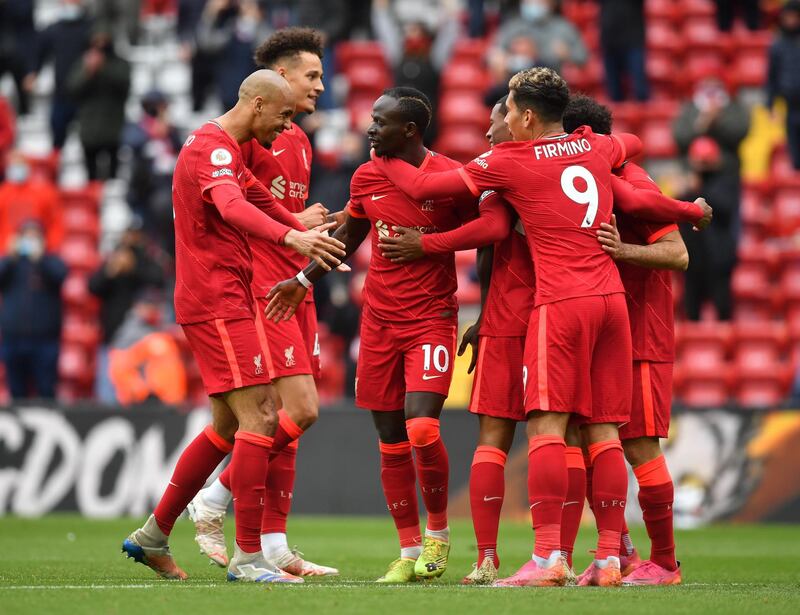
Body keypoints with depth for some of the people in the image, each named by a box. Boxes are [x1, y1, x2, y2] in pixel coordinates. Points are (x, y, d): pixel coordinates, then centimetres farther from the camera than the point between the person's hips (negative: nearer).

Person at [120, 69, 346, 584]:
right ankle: (248, 556, -15)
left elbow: (257, 198, 37)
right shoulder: (212, 148, -14)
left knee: (229, 426, 16)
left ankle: (153, 536, 23)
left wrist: (310, 233, 30)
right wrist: (291, 236, -49)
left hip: (226, 302, 11)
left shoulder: (224, 151, 20)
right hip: (217, 304, -11)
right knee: (259, 418, -14)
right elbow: (232, 207, -34)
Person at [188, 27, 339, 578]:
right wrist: (292, 225, -14)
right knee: (300, 410, -15)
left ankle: (273, 544, 8)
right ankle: (214, 500, -3)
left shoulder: (299, 142, 21)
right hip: (261, 288, -9)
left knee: (285, 417, 6)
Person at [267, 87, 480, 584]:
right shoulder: (367, 178, 6)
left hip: (432, 317, -5)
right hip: (379, 320, 5)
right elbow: (349, 236, 22)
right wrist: (304, 280, 24)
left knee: (422, 427, -19)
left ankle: (439, 532, 3)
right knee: (391, 442, 3)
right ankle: (409, 552, 12)